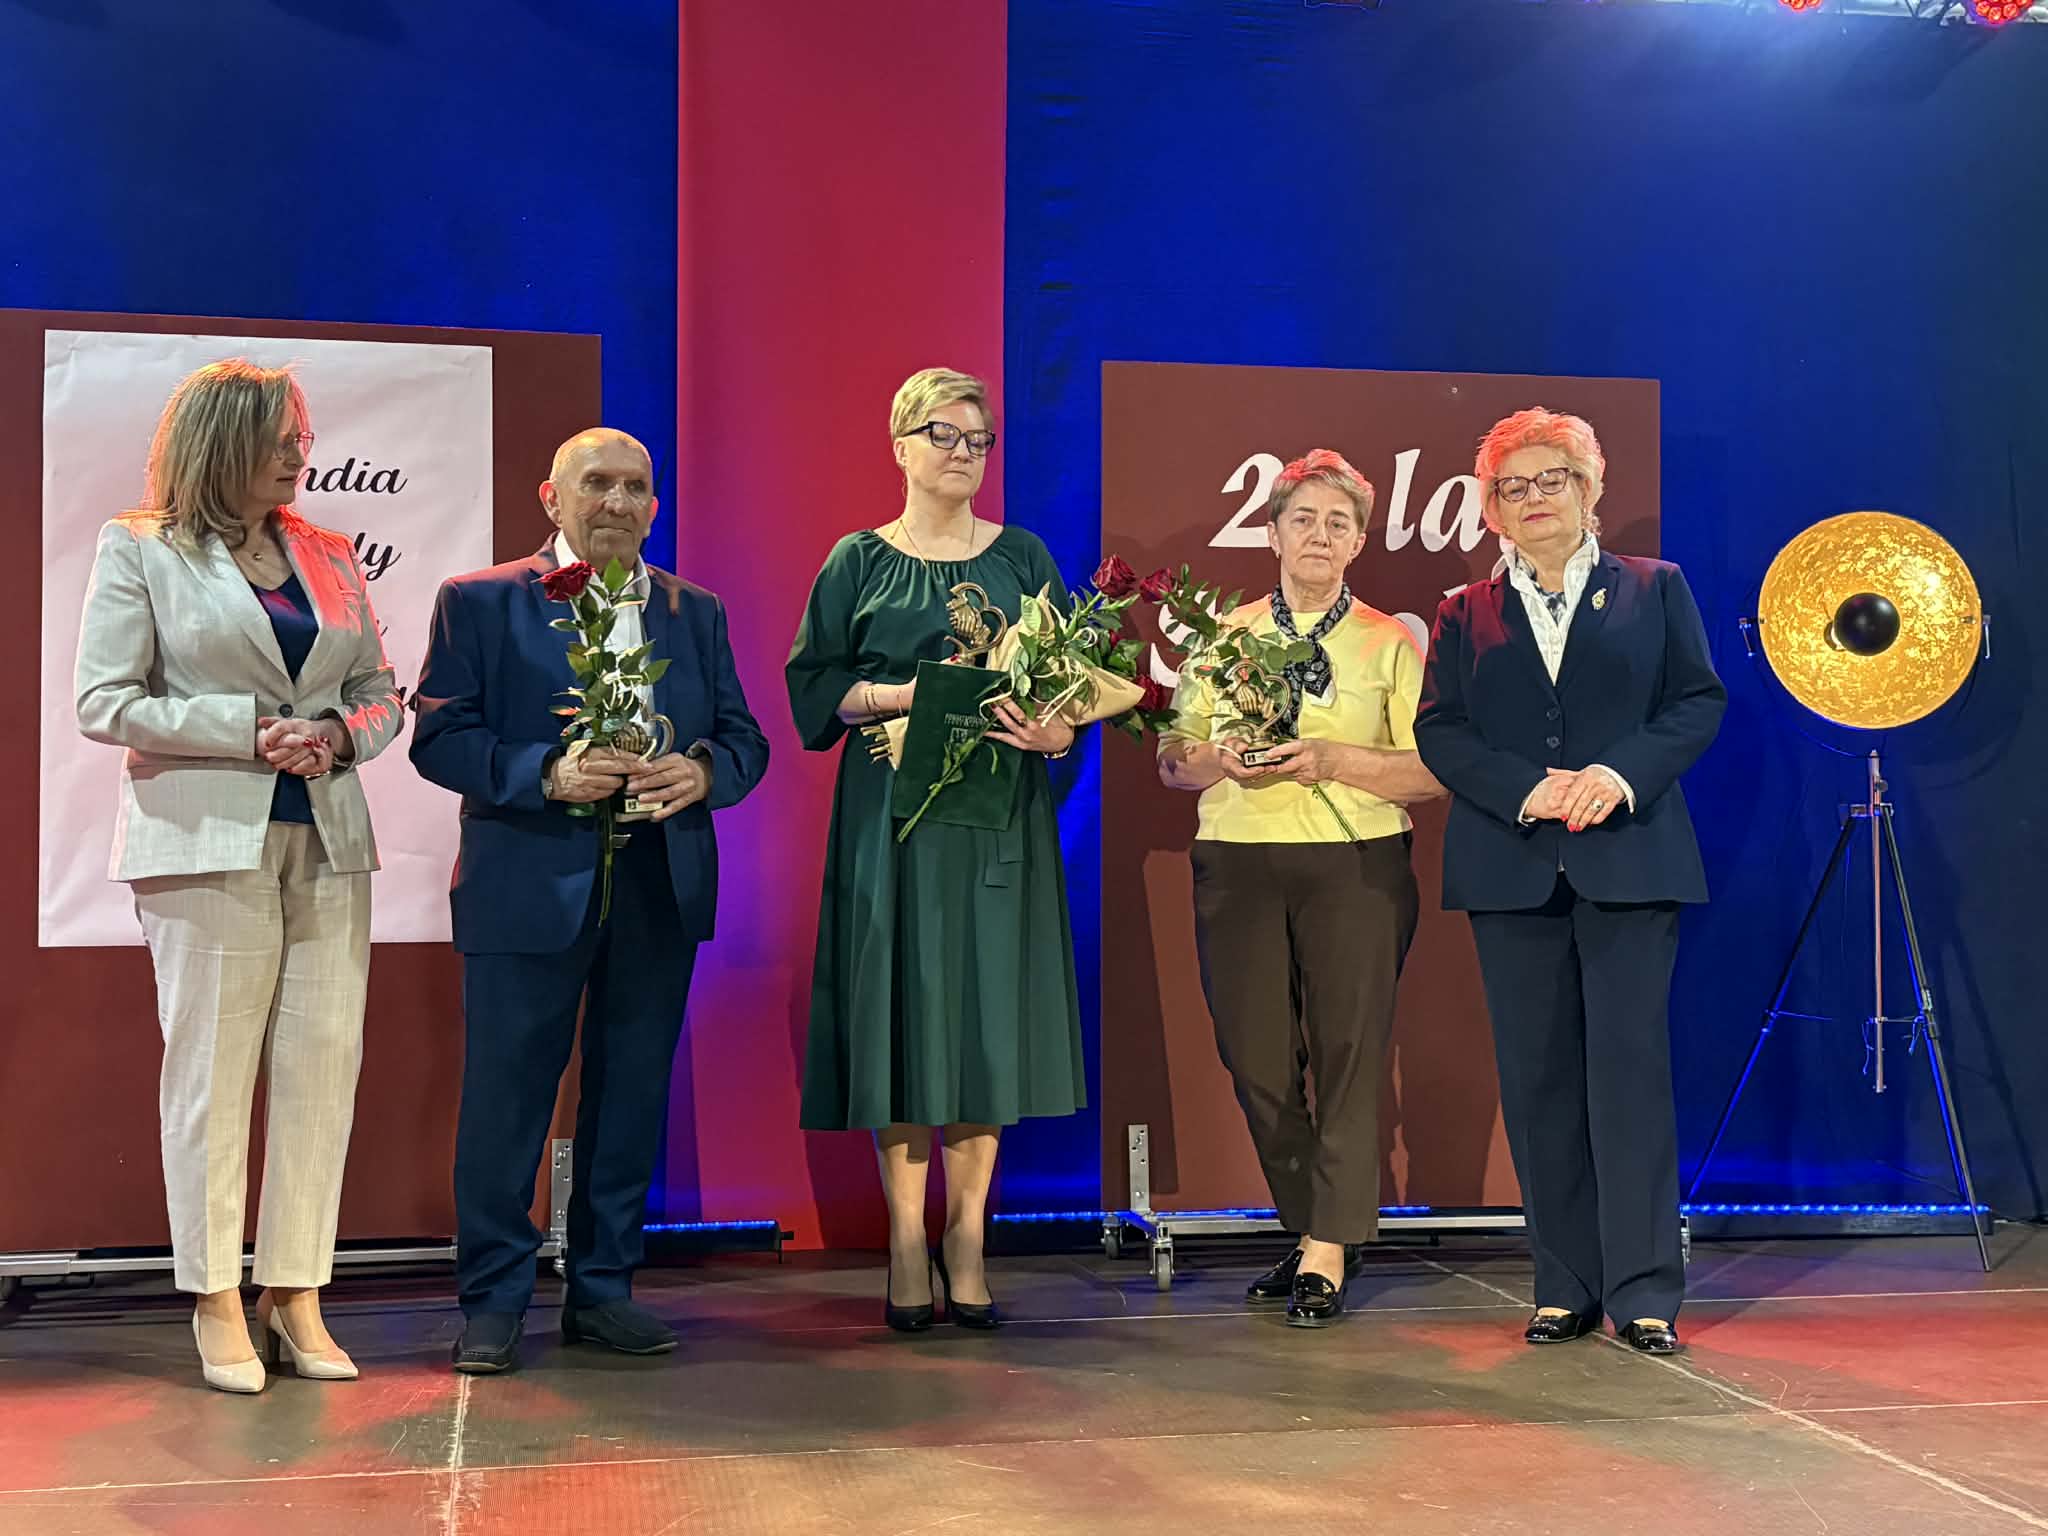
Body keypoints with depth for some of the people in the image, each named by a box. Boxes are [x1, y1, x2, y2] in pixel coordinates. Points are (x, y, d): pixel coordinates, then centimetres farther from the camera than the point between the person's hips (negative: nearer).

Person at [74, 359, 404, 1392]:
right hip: (206, 839, -4)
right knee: (211, 1065, -2)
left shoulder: (329, 557, 15)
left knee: (322, 1064, 1)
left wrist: (340, 734, -6)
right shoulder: (138, 551, 2)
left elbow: (381, 693, 16)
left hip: (326, 839, 4)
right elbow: (104, 702, -5)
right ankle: (216, 1302, 9)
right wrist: (249, 729, -12)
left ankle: (294, 1295, 10)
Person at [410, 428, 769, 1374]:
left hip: (660, 894, 4)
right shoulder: (480, 603, 2)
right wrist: (547, 774, -19)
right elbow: (439, 738, -5)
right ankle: (493, 1304, 14)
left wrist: (701, 772, -12)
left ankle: (603, 1290, 23)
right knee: (507, 1094, 1)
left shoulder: (697, 613, 13)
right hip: (529, 888, -3)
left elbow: (745, 740, 11)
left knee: (633, 1092, 10)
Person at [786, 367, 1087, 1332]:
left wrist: (1055, 729, -13)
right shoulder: (858, 562, 7)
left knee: (989, 1008, 0)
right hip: (892, 809, -1)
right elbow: (812, 684, 2)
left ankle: (967, 1235, 9)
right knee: (900, 1006, -2)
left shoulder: (1024, 557, 12)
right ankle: (907, 1242, 6)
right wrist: (898, 694, -14)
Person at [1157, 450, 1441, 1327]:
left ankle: (1327, 1253, 2)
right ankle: (1312, 1230, 19)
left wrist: (1333, 759, -14)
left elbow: (1433, 772, -1)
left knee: (1348, 1050, -6)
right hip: (1238, 866, 2)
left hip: (1357, 867, -2)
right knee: (1254, 1056, 2)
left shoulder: (1391, 643, 7)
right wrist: (1224, 759, -9)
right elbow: (1173, 762, 12)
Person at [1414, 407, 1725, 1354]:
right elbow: (1439, 731, 4)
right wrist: (1527, 789, -12)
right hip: (1511, 870, 2)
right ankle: (1566, 1288, 10)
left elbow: (1699, 702, 4)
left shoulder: (1654, 590, 12)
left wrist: (1622, 774, -13)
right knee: (1537, 1077, 3)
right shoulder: (1465, 616, 14)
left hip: (1629, 859, -2)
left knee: (1630, 1064, -7)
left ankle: (1643, 1291, -1)